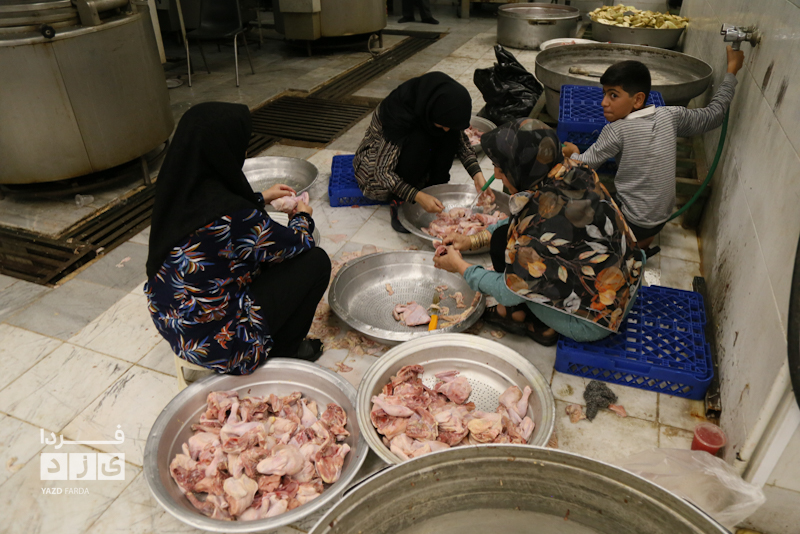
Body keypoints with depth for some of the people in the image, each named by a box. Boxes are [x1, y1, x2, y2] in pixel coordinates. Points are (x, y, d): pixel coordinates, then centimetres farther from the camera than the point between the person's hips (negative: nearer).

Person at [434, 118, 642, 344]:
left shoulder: (544, 215, -30)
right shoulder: (570, 172, -8)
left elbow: (511, 292, -17)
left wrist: (459, 265, -4)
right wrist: (473, 240, 7)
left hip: (592, 323, -8)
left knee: (503, 241, -8)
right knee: (511, 231, 11)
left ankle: (519, 315, 11)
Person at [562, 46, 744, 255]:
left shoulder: (616, 131, -21)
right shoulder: (669, 117, -6)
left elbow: (583, 166, -13)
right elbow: (714, 114, 10)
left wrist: (573, 153, 9)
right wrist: (732, 70, 21)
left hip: (633, 223, -7)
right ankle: (643, 241, 17)